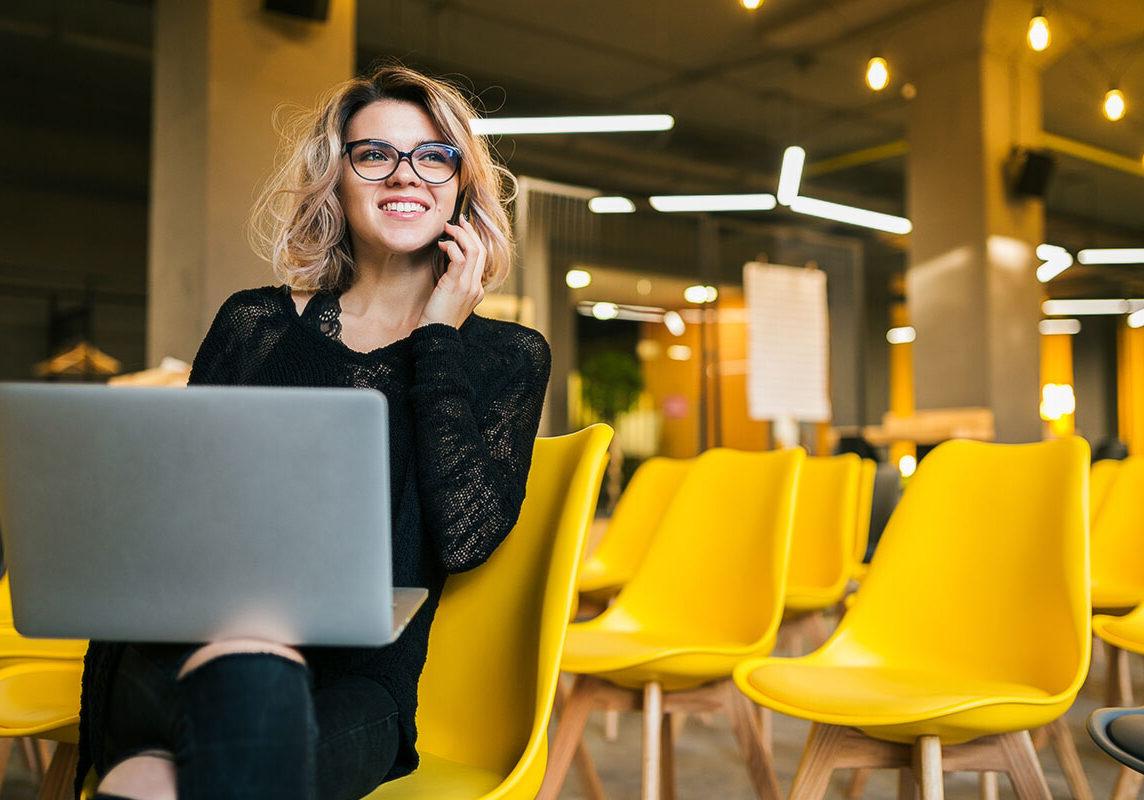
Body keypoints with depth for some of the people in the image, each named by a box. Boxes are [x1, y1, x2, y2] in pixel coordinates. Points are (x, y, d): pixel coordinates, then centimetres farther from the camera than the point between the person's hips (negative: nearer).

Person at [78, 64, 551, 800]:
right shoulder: (254, 325, 13)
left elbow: (464, 538, -6)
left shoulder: (508, 358, 9)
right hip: (192, 656, 3)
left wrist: (436, 340, -3)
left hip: (352, 687, -2)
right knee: (249, 659, -34)